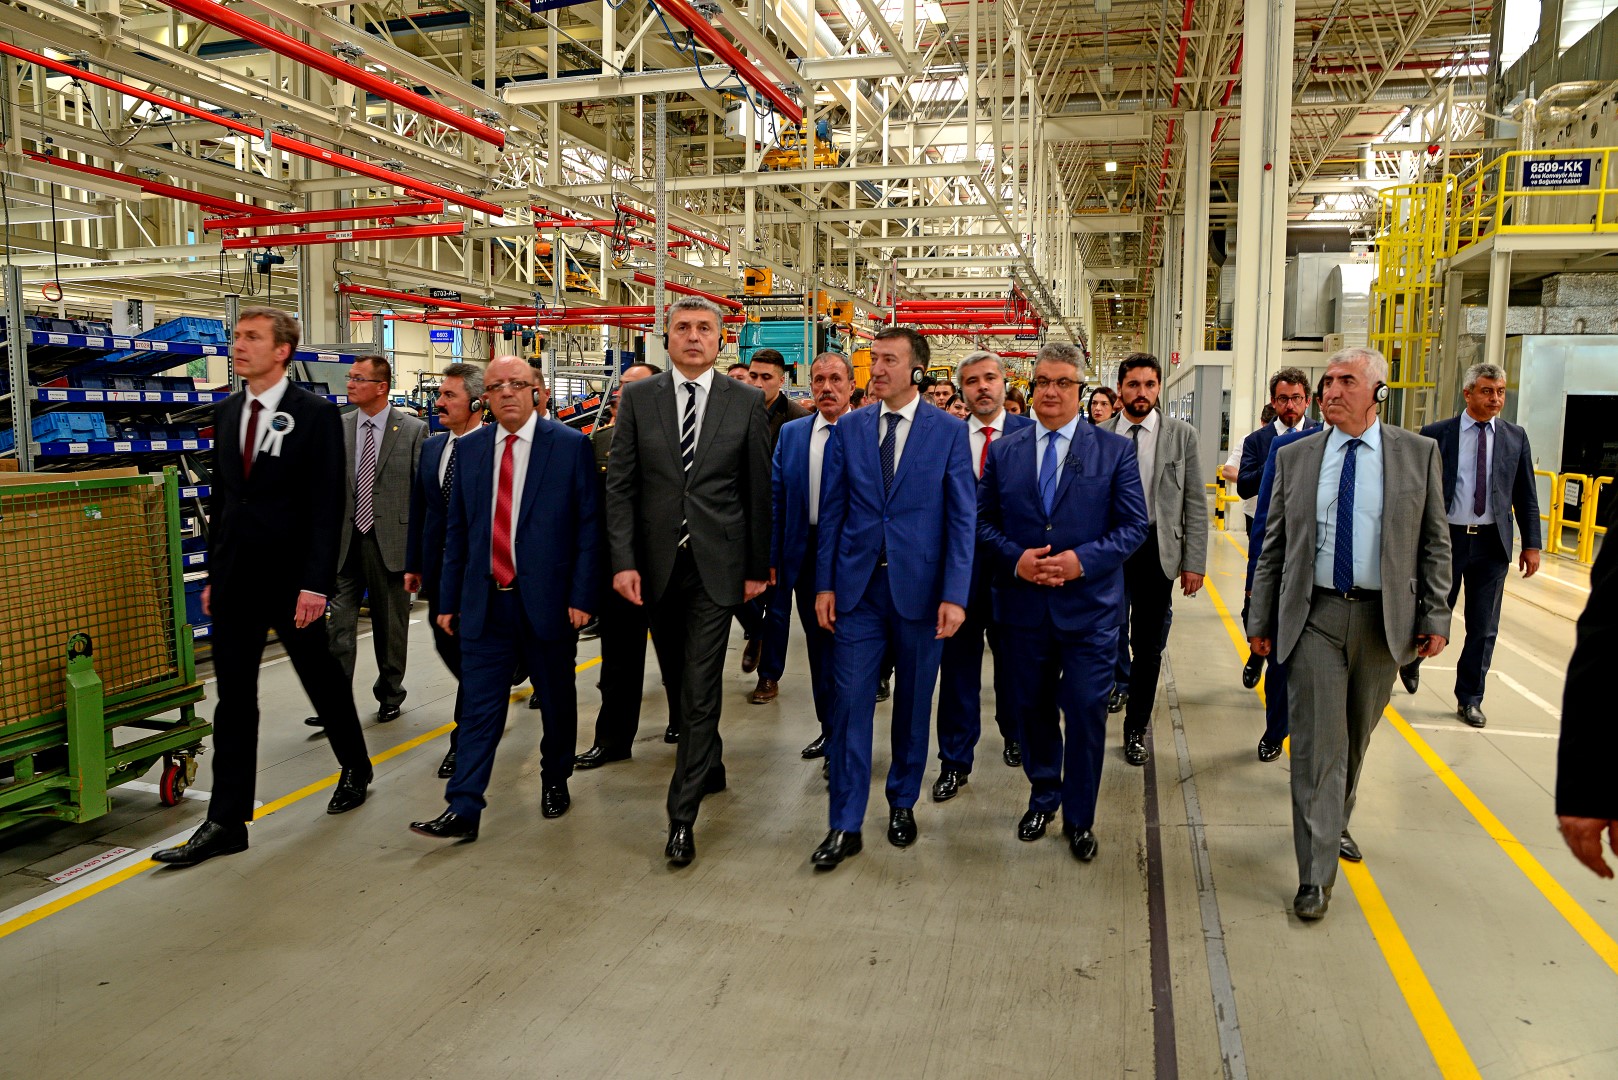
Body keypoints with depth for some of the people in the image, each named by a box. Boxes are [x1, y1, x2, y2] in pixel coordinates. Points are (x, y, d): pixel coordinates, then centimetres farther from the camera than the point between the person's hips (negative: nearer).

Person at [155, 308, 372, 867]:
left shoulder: (317, 415, -9)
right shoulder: (226, 411, 9)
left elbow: (328, 505, -13)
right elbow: (220, 498, 13)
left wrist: (316, 583, -18)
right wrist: (213, 574, 11)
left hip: (291, 581, -5)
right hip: (235, 583, 5)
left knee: (323, 681, 12)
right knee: (233, 700, 5)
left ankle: (355, 768, 36)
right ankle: (226, 822, 11)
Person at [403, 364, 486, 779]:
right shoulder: (431, 447, 9)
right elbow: (418, 509, 13)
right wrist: (413, 564, 12)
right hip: (439, 568, 7)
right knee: (446, 645, 15)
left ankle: (463, 739, 15)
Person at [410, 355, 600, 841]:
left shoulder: (571, 444, -3)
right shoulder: (469, 448, 8)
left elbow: (589, 525, -5)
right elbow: (457, 529, 11)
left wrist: (582, 595, -11)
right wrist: (449, 599, 8)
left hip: (548, 600, -2)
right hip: (485, 602, 2)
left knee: (556, 700, 13)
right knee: (479, 707, 2)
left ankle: (555, 781, 34)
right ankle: (463, 810, 7)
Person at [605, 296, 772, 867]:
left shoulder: (746, 401, -1)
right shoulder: (638, 398, 2)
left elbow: (758, 489, 1)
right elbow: (620, 484, 0)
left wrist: (758, 566, 1)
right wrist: (623, 560, -8)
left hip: (716, 564, -2)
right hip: (657, 563, 3)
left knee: (701, 689, -4)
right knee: (678, 680, 17)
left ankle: (682, 814, 4)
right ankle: (709, 766, 41)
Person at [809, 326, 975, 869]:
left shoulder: (949, 431, -2)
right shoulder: (849, 428, 4)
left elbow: (963, 518, -5)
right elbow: (832, 511, 5)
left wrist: (955, 595, -12)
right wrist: (824, 584, 0)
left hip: (919, 588, -1)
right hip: (857, 585, 1)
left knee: (913, 702, 12)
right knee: (850, 701, 0)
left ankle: (903, 802, 32)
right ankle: (845, 825, 10)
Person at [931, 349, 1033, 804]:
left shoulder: (1029, 432, -1)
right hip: (961, 561, 0)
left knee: (1012, 656, 16)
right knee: (959, 661, 5)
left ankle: (1013, 734, 39)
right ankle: (955, 761, 16)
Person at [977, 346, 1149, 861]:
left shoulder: (1115, 450, 0)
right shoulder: (1003, 451, 5)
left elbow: (1134, 524, -3)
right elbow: (983, 521, 5)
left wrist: (1083, 559, -17)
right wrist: (1015, 558, -13)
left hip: (1090, 606, -2)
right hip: (1024, 606, 2)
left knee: (1086, 713, 3)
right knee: (1033, 707, 16)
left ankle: (1079, 817, 22)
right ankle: (1043, 797, 38)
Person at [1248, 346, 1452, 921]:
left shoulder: (1419, 453, 2)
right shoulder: (1295, 457, 3)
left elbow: (1434, 543, 3)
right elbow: (1274, 546, 5)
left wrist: (1435, 616, -2)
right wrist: (1260, 620, 2)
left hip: (1383, 619, 1)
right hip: (1314, 617, -1)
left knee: (1355, 738, 16)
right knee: (1317, 744, -2)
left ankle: (1337, 823, 42)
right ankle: (1316, 875, 5)